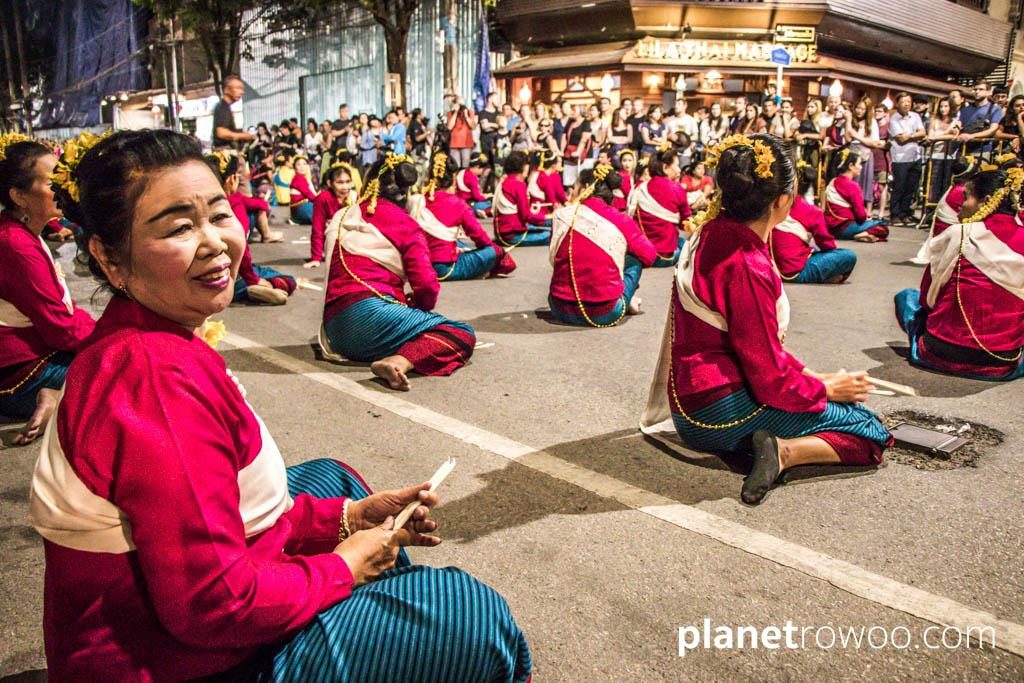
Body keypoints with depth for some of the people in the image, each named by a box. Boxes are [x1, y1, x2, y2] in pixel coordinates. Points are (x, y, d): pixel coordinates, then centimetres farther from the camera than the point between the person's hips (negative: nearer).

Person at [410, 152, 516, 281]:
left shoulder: (416, 201, 2)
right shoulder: (457, 204, -9)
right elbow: (477, 233, -6)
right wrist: (490, 245, 17)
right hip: (445, 269, -6)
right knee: (494, 251, 2)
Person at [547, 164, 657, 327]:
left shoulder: (561, 215, -1)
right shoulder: (621, 221, -7)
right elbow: (650, 256, 6)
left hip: (561, 311, 2)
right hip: (605, 315, -2)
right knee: (635, 259, 18)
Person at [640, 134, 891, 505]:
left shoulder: (711, 235, 3)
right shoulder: (746, 267, -25)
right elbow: (769, 377, -20)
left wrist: (812, 376, 11)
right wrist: (826, 388, -2)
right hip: (724, 412, -9)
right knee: (872, 432, 1)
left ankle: (778, 448, 6)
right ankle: (784, 451, -16)